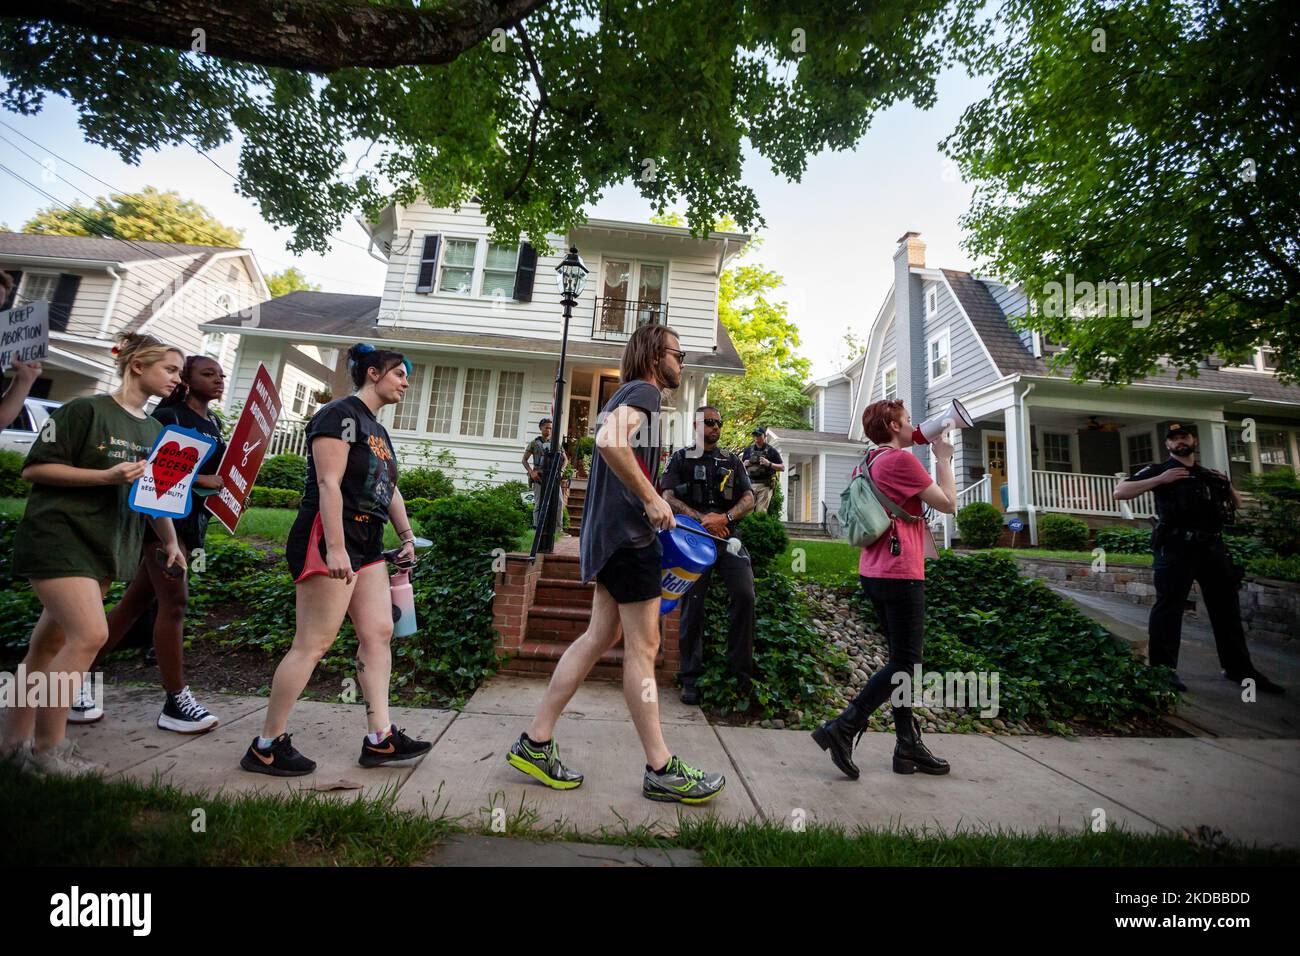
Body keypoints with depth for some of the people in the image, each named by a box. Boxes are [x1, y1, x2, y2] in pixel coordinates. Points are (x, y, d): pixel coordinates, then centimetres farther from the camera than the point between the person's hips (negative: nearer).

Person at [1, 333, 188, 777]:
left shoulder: (154, 430, 12)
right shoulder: (87, 410, -9)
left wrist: (171, 542, 13)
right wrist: (106, 476, -21)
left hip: (107, 546, 7)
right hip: (60, 536, -7)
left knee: (52, 641, 13)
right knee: (90, 634, -15)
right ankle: (47, 747, 1)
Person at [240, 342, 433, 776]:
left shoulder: (377, 430, 20)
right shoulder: (341, 415, -8)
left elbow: (389, 489, 24)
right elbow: (329, 483, -18)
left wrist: (407, 536, 18)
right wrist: (335, 547, -24)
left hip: (366, 544, 10)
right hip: (330, 539, -10)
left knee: (379, 634, 5)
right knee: (313, 643, -4)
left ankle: (379, 738, 11)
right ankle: (266, 745, 12)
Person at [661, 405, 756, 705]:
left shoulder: (732, 461, 18)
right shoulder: (680, 459, 12)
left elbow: (749, 499, 8)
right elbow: (669, 498, -1)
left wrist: (724, 518, -12)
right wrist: (701, 518, -14)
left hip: (727, 537, 2)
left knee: (744, 594, -16)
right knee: (692, 606, -1)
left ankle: (740, 669, -2)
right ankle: (691, 678, 10)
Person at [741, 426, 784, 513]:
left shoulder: (771, 450, 6)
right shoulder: (748, 449, 16)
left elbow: (782, 467, 4)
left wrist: (769, 464, -11)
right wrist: (745, 464, 1)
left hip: (765, 485, -3)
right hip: (750, 484, 3)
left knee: (761, 512, -6)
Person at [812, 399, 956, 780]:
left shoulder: (867, 463, 15)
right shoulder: (901, 460, -11)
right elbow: (948, 504, -6)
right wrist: (943, 458, 3)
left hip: (874, 573, 9)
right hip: (900, 573, -9)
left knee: (902, 659, 15)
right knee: (905, 663, -2)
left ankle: (909, 747, 21)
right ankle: (842, 729, -5)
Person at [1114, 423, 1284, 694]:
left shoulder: (1211, 475, 20)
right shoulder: (1159, 470, 1)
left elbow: (1237, 505, 27)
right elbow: (1119, 492, -9)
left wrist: (1228, 486, 7)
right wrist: (1159, 480, -15)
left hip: (1213, 548, 6)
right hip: (1176, 549, -6)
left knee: (1226, 608, 13)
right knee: (1168, 609, -4)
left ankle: (1238, 668, 26)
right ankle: (1162, 670, 2)